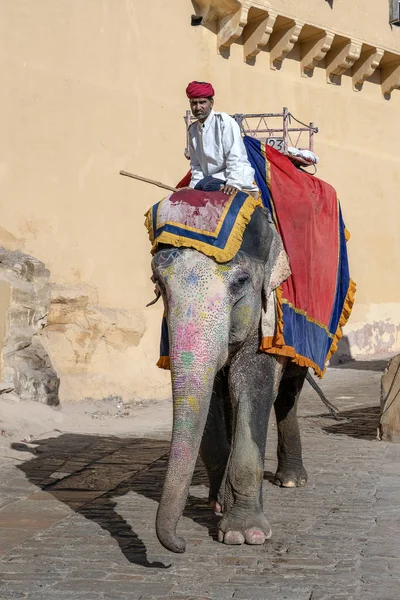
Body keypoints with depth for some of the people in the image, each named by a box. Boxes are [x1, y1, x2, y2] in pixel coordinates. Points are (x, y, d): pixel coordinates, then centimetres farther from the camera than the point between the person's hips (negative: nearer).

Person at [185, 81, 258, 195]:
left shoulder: (224, 121, -7)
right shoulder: (192, 130, 13)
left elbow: (236, 157, -16)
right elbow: (196, 165, 16)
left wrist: (234, 183, -29)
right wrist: (194, 186, -1)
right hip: (211, 179, 7)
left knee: (206, 186, -32)